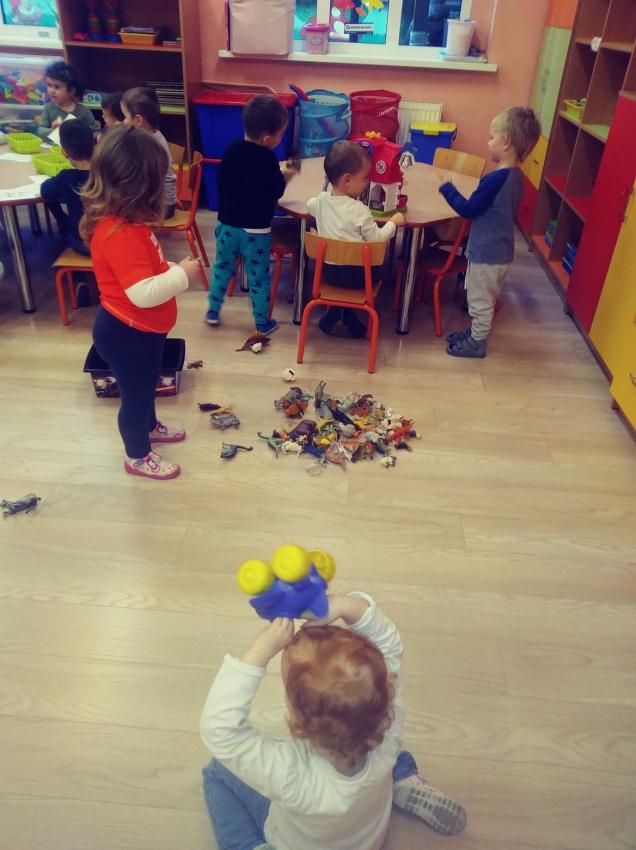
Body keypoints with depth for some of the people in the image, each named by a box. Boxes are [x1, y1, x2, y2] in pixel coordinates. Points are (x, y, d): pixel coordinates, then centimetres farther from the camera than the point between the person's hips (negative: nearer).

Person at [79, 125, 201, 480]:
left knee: (146, 385, 30)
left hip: (139, 330, 10)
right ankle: (138, 456, 34)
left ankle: (150, 427, 56)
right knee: (135, 394, 12)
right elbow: (143, 294, -36)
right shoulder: (121, 233, -32)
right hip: (127, 334, -10)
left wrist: (173, 269, 1)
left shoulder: (122, 221, 1)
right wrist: (182, 274, -24)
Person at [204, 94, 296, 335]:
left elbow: (221, 181, 10)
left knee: (221, 268, 21)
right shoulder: (268, 159, -16)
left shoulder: (231, 150, 0)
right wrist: (283, 176, 10)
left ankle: (213, 312, 28)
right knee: (259, 278, 6)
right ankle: (262, 323, 15)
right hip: (256, 230, -5)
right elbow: (276, 192, -9)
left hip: (227, 224, 5)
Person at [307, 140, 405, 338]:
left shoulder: (321, 200, 1)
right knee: (377, 269, 23)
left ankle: (334, 311, 21)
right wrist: (393, 223, 3)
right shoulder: (359, 210, -18)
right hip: (355, 273, -5)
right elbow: (377, 239, -12)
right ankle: (347, 315, 19)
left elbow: (310, 205, 25)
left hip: (327, 270, 5)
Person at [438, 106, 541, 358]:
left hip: (487, 252, -9)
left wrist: (446, 187, -9)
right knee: (484, 298, 23)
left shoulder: (495, 179, -25)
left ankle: (477, 343, 19)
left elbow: (468, 209, -19)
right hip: (500, 250, 9)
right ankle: (476, 331, 38)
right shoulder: (515, 177, 3)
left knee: (480, 299, 6)